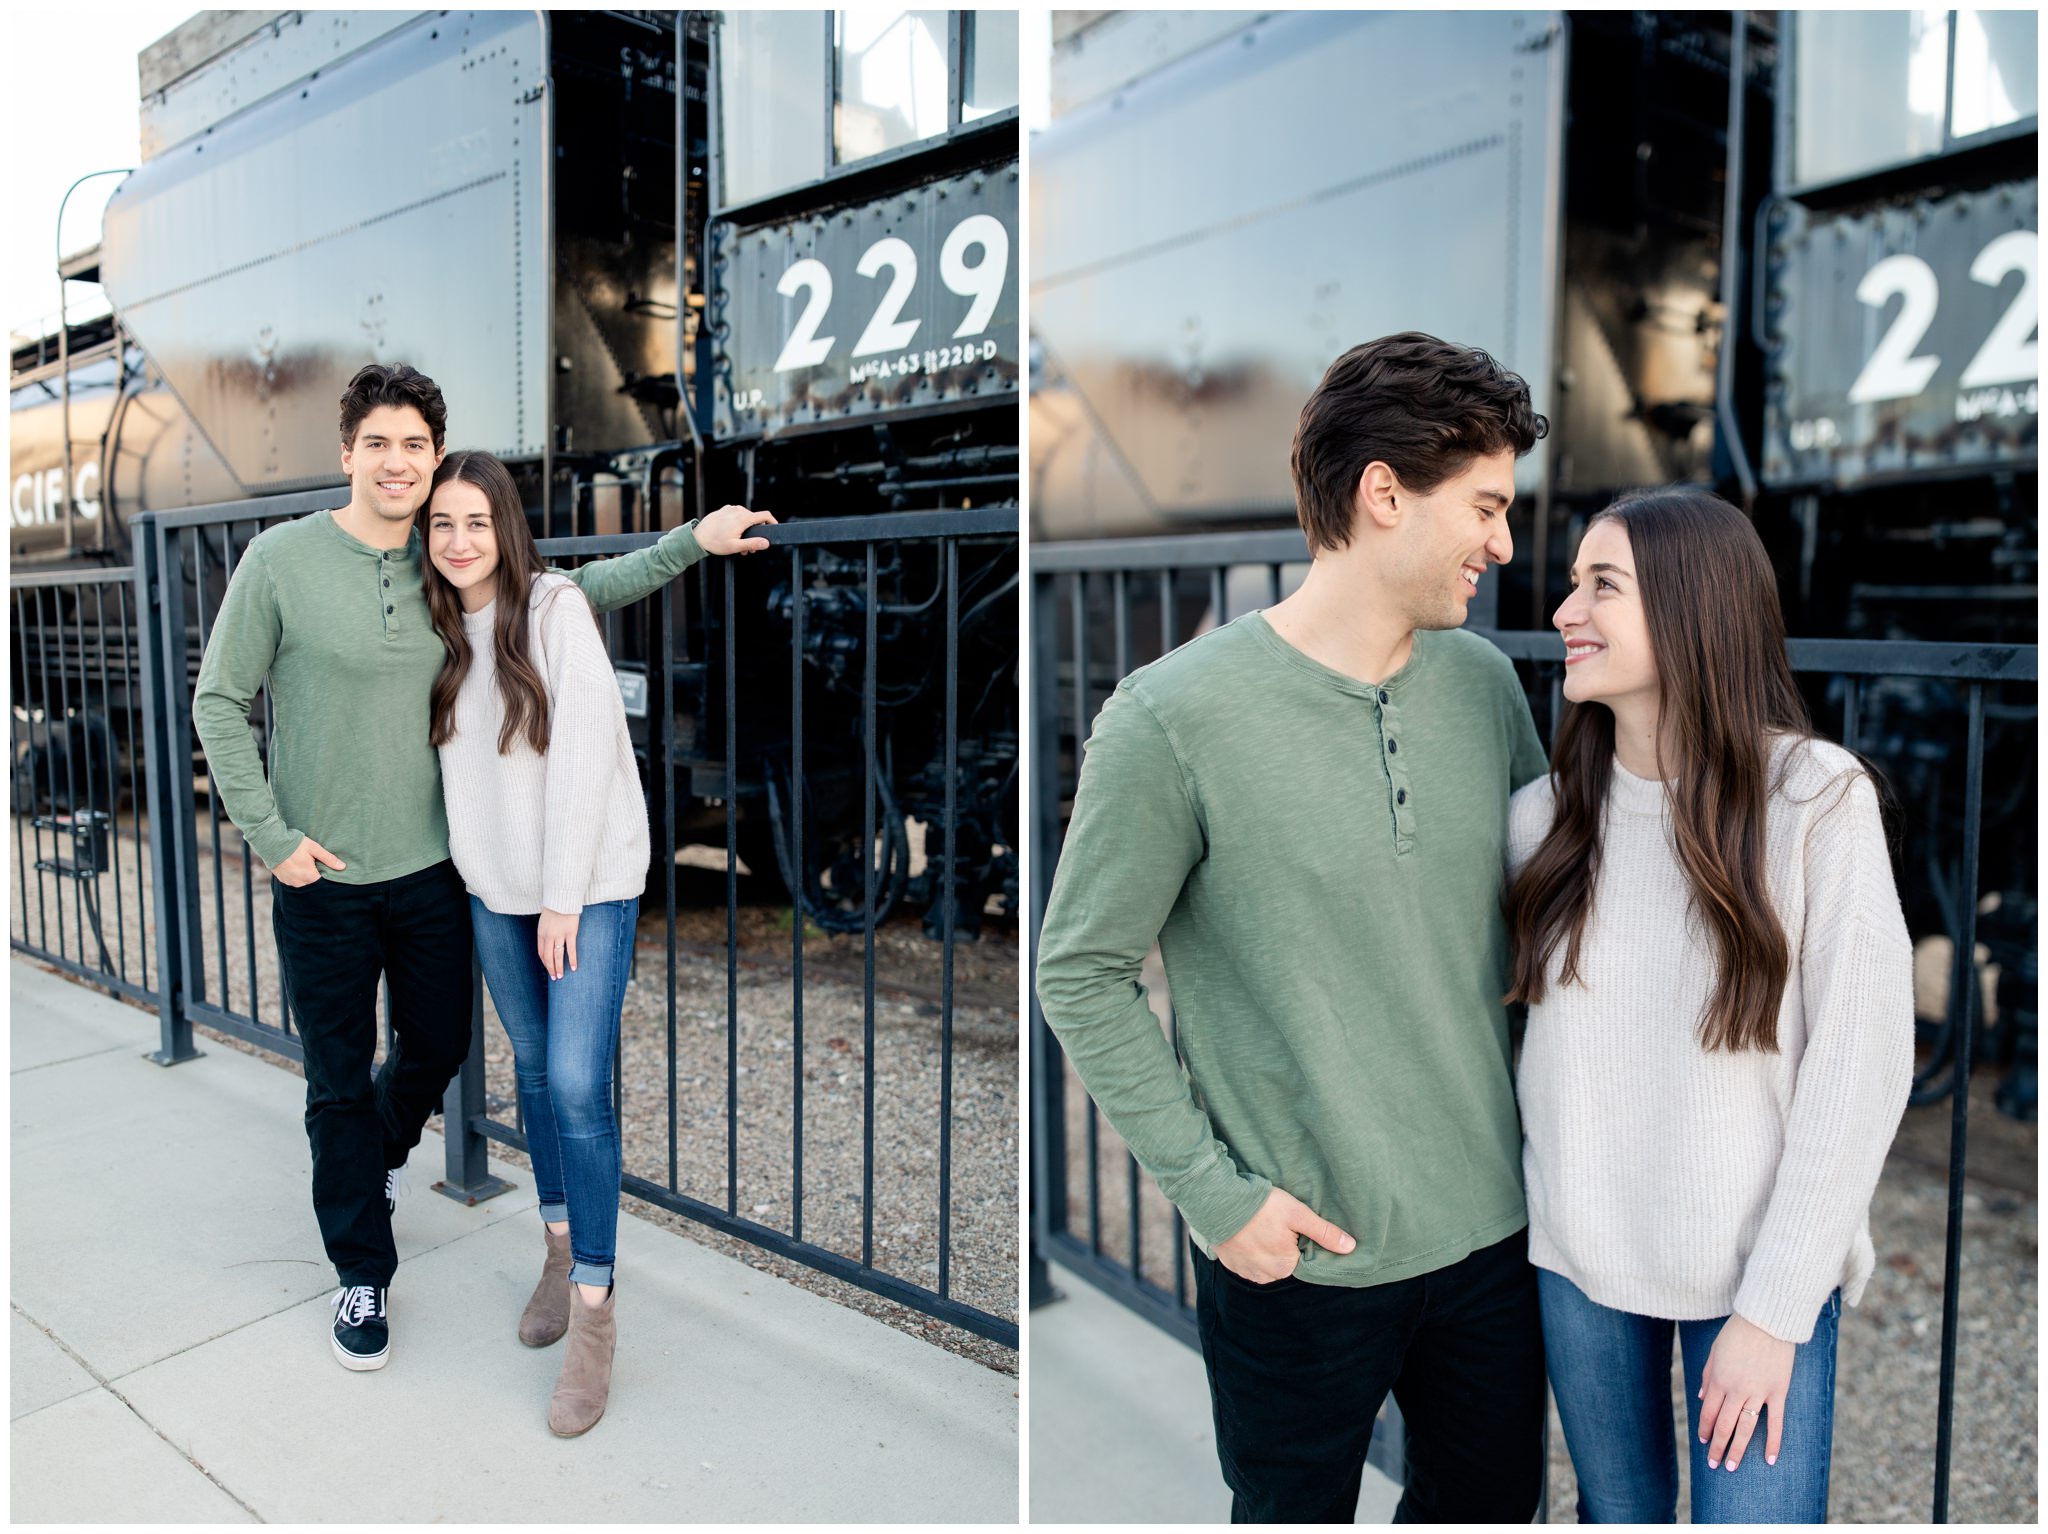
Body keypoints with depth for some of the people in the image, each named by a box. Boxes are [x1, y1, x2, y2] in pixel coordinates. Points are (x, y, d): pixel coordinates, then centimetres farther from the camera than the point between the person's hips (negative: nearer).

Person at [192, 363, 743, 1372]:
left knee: (437, 1046, 18)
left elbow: (575, 594, 10)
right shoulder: (282, 558, -9)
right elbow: (219, 702, -3)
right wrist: (269, 835, -9)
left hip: (431, 869, 3)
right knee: (340, 1086, 9)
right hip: (320, 878, -3)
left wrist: (691, 540, 4)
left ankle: (379, 1153, 53)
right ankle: (362, 1273, 29)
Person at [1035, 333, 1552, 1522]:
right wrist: (1214, 1190, -13)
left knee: (1493, 1500, 25)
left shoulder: (1485, 681, -1)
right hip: (1297, 1252, -4)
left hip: (1493, 1225, 5)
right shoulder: (1177, 717, -19)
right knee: (1296, 1513, 20)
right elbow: (1083, 977, -13)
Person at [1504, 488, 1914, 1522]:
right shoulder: (1544, 817, -3)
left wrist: (1774, 1310, -12)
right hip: (1576, 1255, 3)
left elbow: (1860, 1065, -13)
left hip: (1759, 1272, -3)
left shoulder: (1817, 799, -13)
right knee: (1617, 1513, 19)